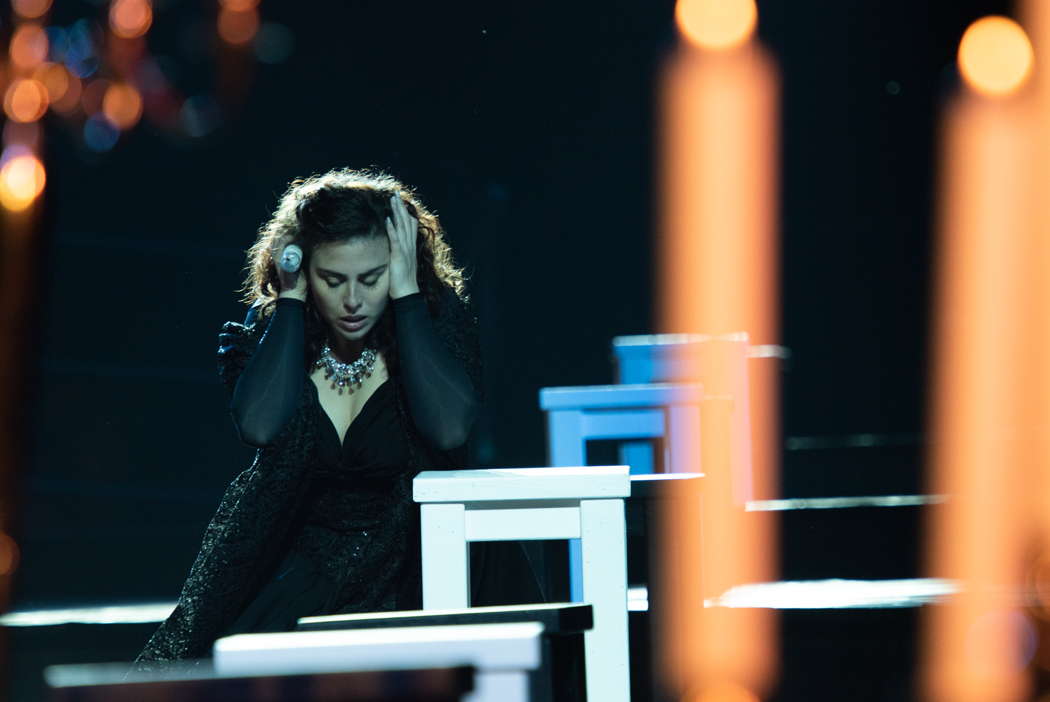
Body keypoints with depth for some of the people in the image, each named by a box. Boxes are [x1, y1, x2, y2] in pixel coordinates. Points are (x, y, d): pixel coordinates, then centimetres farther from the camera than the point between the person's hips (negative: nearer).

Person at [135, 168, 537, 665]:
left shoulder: (437, 317, -4)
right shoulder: (273, 330, 0)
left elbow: (450, 429, -24)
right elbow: (260, 426, -22)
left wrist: (407, 293, -19)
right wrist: (291, 298, -13)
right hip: (307, 564, 1)